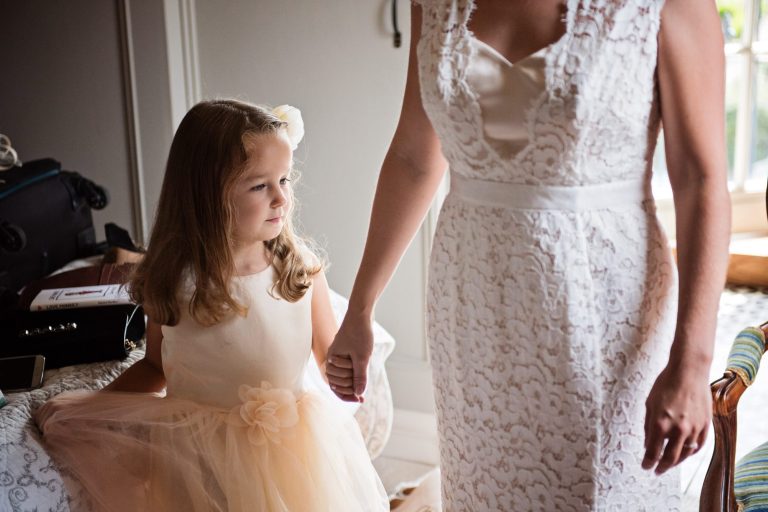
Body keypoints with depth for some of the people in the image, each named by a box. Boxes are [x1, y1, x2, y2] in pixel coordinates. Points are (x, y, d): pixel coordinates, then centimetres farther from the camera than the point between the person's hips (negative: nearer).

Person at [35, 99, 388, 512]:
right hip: (197, 457, 0)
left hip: (291, 447, 1)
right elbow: (157, 364, 7)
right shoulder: (172, 282, -8)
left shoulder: (302, 266, -8)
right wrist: (92, 406, -3)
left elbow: (329, 351, 4)